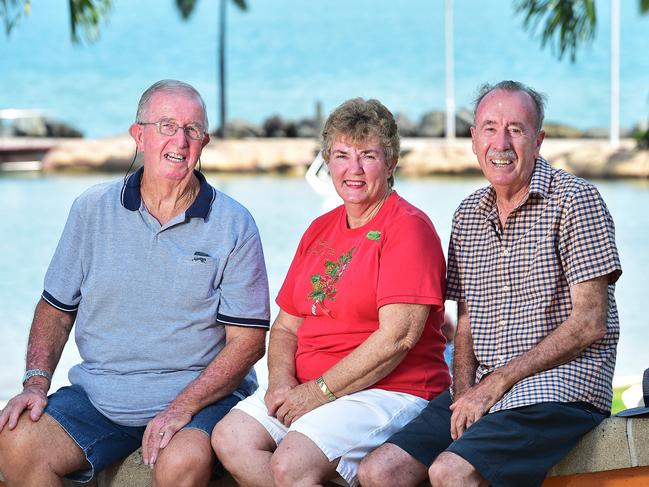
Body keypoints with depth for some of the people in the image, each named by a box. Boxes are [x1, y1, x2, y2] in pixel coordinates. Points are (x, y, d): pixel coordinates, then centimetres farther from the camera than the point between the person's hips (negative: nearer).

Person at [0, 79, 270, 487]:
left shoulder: (234, 225, -2)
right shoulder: (92, 209, 7)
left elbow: (248, 340, -5)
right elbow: (56, 308, 13)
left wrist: (183, 407, -17)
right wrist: (36, 382, -4)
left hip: (199, 393, -3)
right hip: (97, 393, 3)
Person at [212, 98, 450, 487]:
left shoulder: (409, 227, -7)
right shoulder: (321, 230, 18)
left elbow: (398, 336, -16)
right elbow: (286, 326, 17)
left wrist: (319, 391, -15)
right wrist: (282, 381, -5)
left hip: (389, 391, -7)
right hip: (306, 388, 8)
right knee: (230, 438, -17)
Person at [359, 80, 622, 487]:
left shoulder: (575, 201, -5)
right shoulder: (468, 215, 16)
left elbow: (589, 324, -12)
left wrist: (496, 384, -13)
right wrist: (464, 391, -2)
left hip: (559, 384, -6)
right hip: (484, 390, 7)